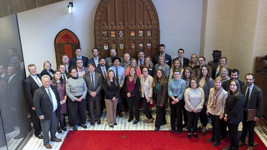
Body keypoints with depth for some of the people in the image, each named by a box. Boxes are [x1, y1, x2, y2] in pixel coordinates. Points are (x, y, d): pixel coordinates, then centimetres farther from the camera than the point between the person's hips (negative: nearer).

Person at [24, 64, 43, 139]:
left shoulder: (39, 76, 2)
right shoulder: (27, 81, -18)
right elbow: (28, 95, -18)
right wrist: (32, 105, -18)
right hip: (35, 103, -6)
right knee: (36, 118, 11)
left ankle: (41, 128, 43)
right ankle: (37, 133, 30)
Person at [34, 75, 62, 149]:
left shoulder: (54, 88, 3)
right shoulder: (38, 91, -17)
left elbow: (57, 99, 12)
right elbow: (36, 104, -16)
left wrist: (58, 108, 10)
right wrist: (40, 114, -17)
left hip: (55, 112, 6)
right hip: (46, 114, -6)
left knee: (54, 127, 21)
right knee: (46, 129, 7)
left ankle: (53, 138, 45)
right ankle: (46, 142, 27)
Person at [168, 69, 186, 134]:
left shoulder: (183, 82, -8)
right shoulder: (170, 81, 0)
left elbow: (183, 92, -9)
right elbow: (169, 91, -1)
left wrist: (177, 99, -12)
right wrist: (173, 98, -13)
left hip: (179, 99, -2)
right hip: (172, 98, 2)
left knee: (179, 113, 1)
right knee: (172, 113, 9)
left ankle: (179, 128, 17)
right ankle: (173, 127, 24)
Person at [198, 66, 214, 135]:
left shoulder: (210, 80, -14)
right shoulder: (199, 78, 1)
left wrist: (208, 101, -14)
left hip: (206, 100, -4)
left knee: (204, 113, 4)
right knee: (200, 113, 14)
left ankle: (204, 128, 22)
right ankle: (202, 125, 35)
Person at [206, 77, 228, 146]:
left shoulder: (224, 93, -17)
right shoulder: (211, 90, -5)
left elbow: (224, 104, -12)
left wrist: (222, 114, -11)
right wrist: (208, 109, 7)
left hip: (218, 113, -4)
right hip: (211, 111, 4)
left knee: (217, 127, 9)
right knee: (213, 125, 19)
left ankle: (216, 140, 27)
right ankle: (213, 137, 38)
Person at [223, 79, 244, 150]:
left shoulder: (240, 97, -22)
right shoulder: (230, 94, 3)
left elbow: (236, 109, -21)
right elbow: (226, 105, 7)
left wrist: (228, 117, -14)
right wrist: (226, 114, -5)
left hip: (234, 118, -7)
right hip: (229, 117, 7)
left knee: (234, 133, 8)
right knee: (231, 133, 18)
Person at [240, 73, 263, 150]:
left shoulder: (258, 90, -19)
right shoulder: (243, 88, -5)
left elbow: (260, 105, -14)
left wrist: (258, 116, -14)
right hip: (243, 112, 4)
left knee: (251, 129, 11)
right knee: (244, 127, 23)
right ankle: (242, 141, 43)